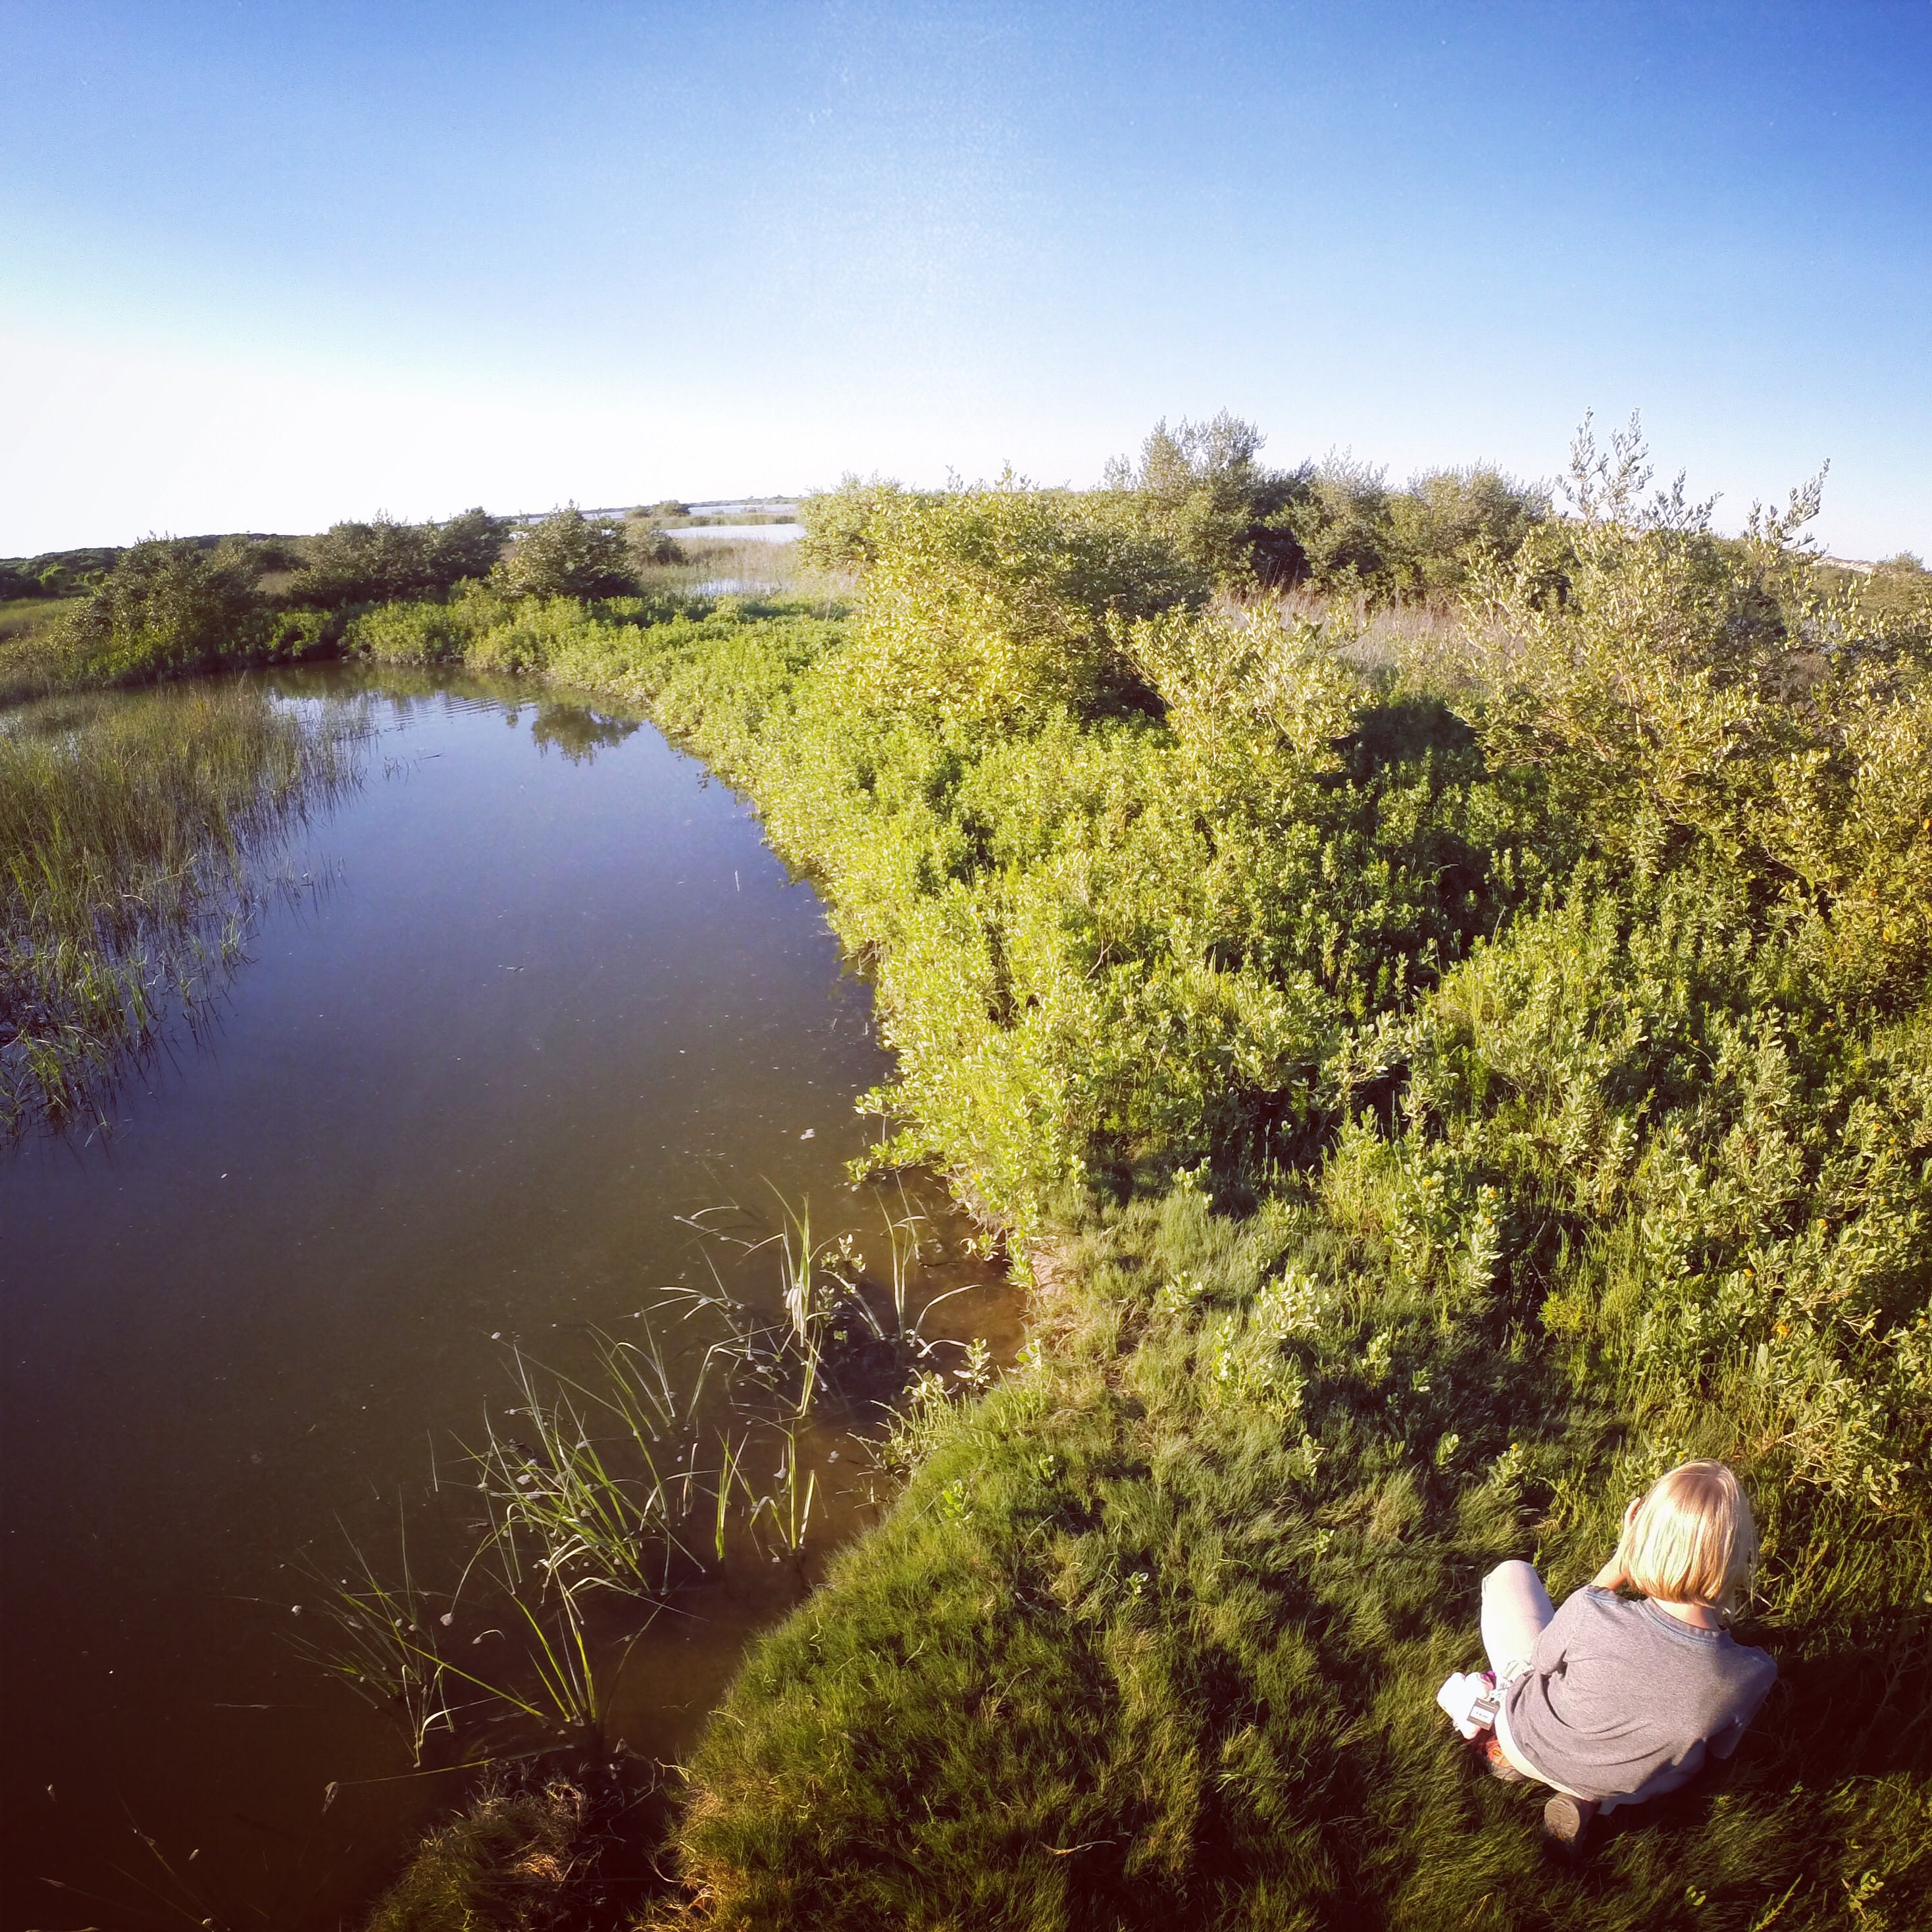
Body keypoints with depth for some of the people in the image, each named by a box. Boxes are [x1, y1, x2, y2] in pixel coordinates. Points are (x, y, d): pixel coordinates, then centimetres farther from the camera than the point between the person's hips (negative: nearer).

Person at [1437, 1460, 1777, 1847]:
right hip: (1631, 1789, 1)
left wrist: (1618, 1563, -11)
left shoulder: (1591, 1614, -38)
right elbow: (1719, 1749, -8)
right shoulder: (1752, 1676, -31)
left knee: (1511, 1574, 15)